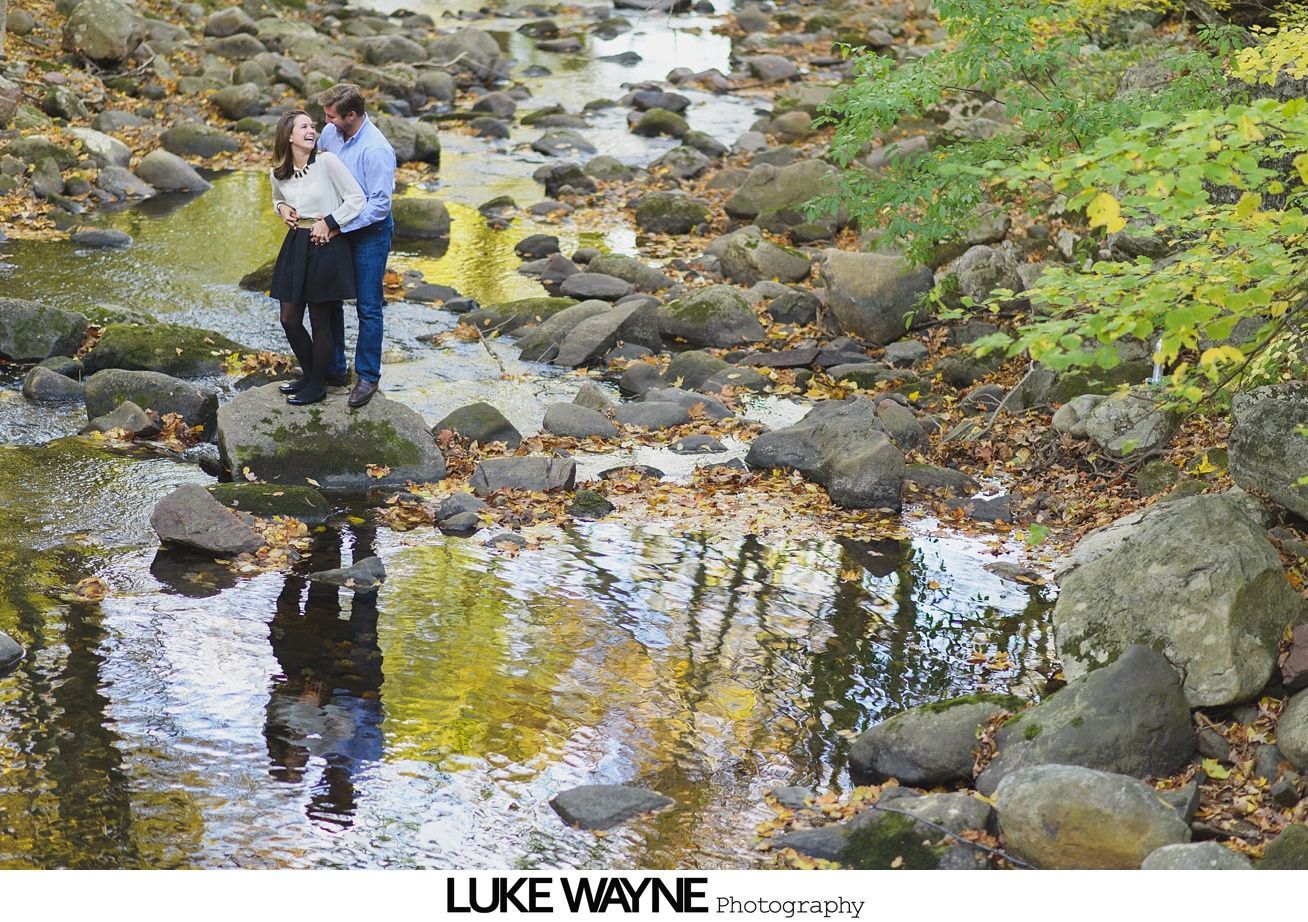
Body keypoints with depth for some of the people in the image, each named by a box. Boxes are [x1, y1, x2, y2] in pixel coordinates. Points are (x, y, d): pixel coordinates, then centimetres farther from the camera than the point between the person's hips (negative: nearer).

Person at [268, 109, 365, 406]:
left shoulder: (326, 161, -13)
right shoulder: (278, 173, 3)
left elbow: (357, 198, -12)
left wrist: (329, 223, -12)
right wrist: (282, 209, 2)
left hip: (326, 247, -6)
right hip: (296, 245, 6)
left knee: (320, 321, 4)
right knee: (289, 319, 10)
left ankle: (317, 385, 20)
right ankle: (308, 373, 32)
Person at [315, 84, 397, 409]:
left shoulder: (376, 150, -26)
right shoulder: (330, 133, -5)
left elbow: (380, 205, -25)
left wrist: (339, 225, -25)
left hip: (369, 231, -7)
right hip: (336, 227, 7)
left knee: (368, 307, 1)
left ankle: (368, 376, 13)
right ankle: (333, 366, 29)